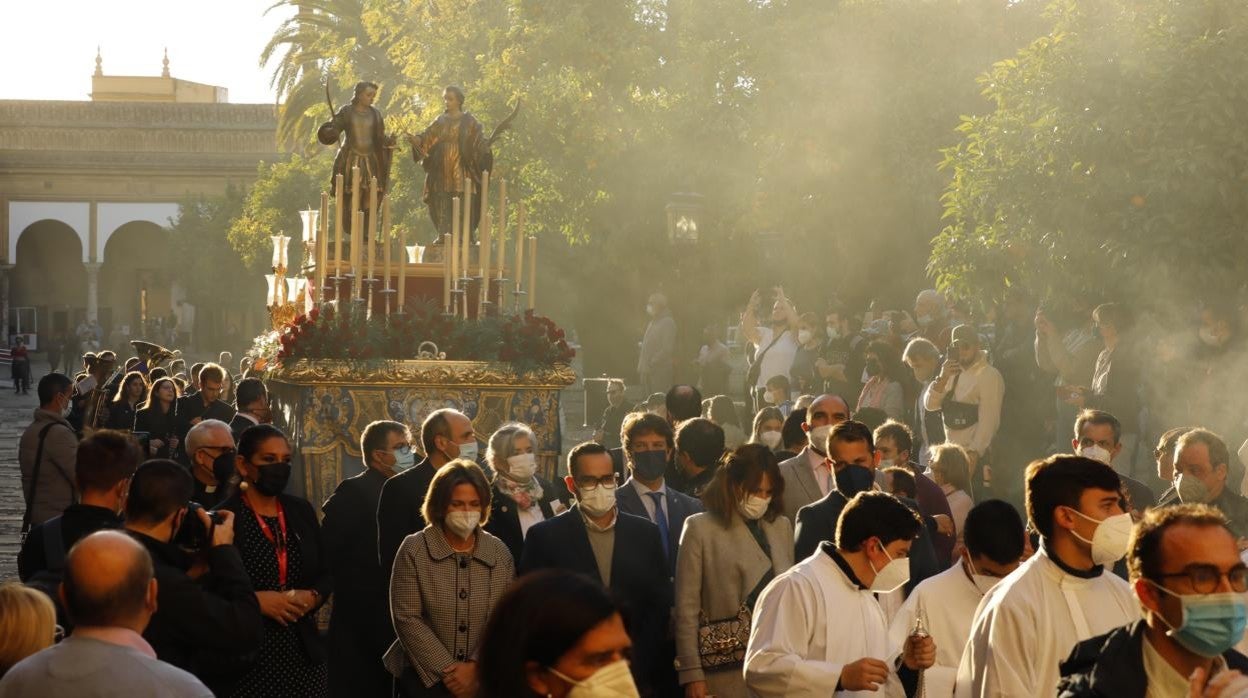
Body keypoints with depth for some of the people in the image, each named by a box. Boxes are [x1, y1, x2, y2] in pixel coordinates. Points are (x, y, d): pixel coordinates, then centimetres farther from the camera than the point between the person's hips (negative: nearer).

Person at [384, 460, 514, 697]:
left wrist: (475, 668, -14)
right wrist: (448, 670, -12)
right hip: (424, 675, -2)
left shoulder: (500, 553, 4)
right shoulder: (414, 550, -2)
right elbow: (407, 618, -8)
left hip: (483, 676, 2)